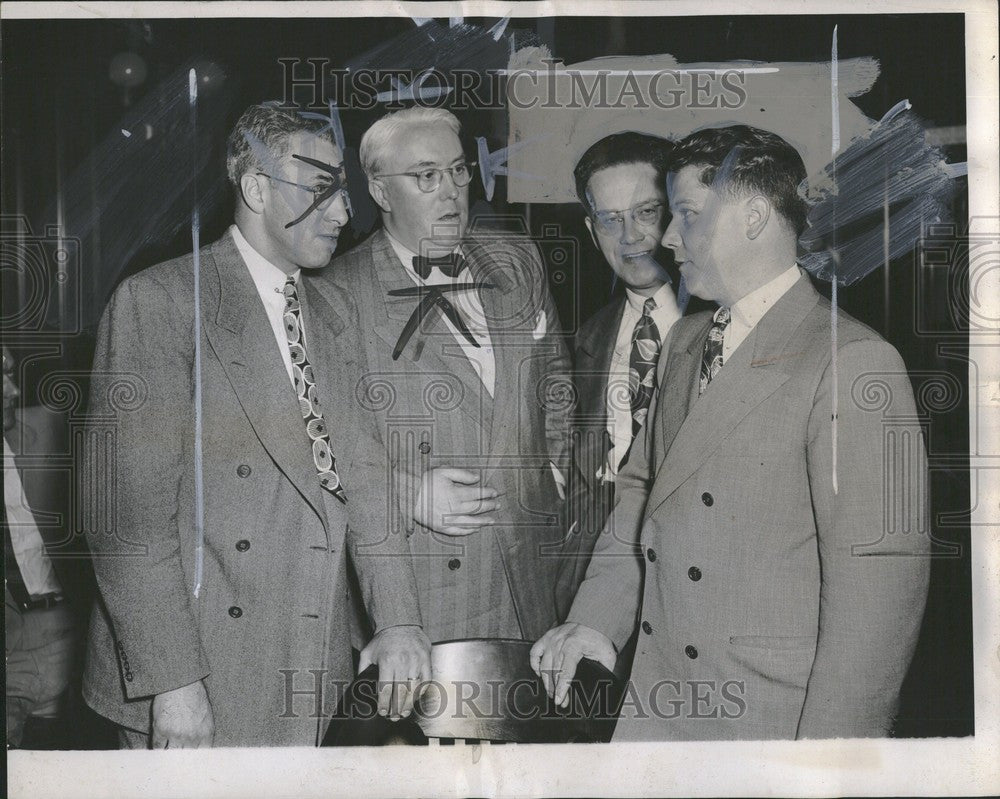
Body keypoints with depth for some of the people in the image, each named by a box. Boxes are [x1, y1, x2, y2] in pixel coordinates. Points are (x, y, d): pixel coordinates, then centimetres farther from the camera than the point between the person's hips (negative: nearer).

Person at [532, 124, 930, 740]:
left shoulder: (850, 361, -17)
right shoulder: (687, 340, 10)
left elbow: (880, 581, -20)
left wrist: (829, 744, -19)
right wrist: (596, 616, 1)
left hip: (771, 717, -7)